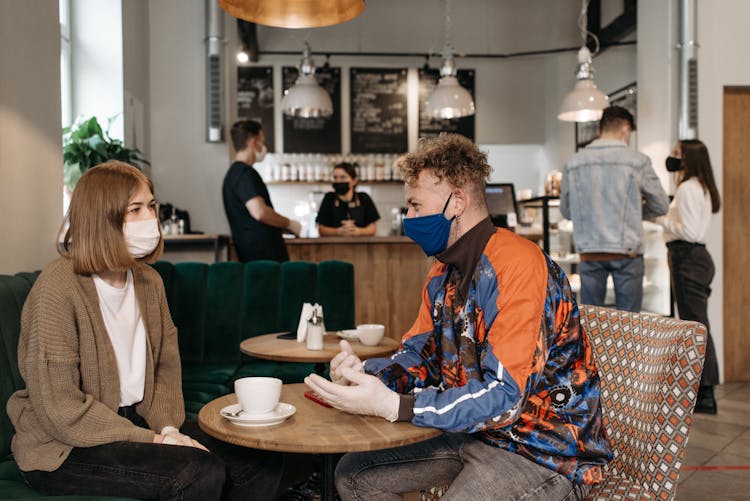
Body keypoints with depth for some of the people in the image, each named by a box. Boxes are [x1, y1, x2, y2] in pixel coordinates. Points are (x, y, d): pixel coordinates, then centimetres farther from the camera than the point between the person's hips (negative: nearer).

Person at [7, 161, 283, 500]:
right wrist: (153, 441, -19)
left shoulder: (148, 281, 5)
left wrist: (168, 427, -8)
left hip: (139, 421, 7)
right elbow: (61, 410, -20)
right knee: (201, 474, -28)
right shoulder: (58, 289, -18)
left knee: (262, 463, -7)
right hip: (67, 448, -7)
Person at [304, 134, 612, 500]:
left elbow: (503, 397, -27)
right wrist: (365, 372, -14)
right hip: (474, 431, 9)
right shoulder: (444, 273, 8)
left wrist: (392, 406, -33)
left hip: (544, 447, -8)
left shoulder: (517, 265, -23)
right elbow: (419, 356, 8)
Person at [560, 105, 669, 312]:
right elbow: (661, 205, 5)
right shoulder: (637, 161, -4)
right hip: (626, 251, -2)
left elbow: (566, 210, 13)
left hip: (589, 252, 2)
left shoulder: (573, 163, 3)